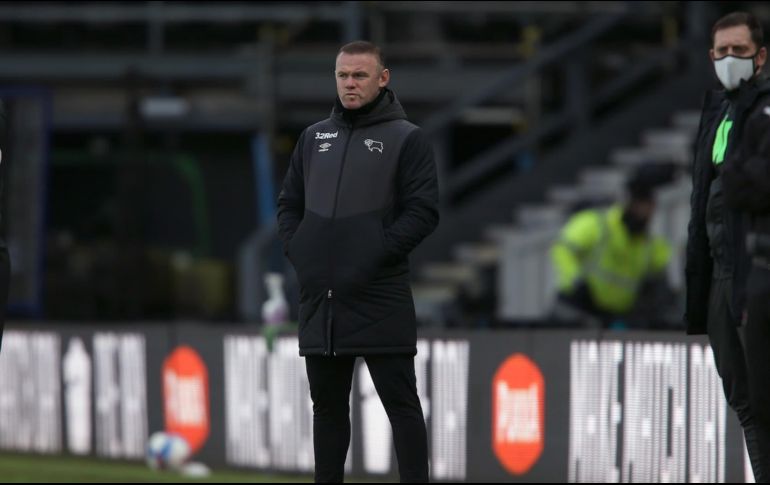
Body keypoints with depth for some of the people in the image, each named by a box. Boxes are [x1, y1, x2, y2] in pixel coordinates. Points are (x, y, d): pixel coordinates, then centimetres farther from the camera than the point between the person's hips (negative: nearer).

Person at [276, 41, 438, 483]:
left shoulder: (407, 139, -1)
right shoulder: (314, 137, 15)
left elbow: (423, 211, -8)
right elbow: (290, 204, 19)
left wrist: (378, 255, -15)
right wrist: (298, 251, 3)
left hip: (380, 298, -5)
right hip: (319, 297, 5)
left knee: (401, 404, -4)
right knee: (328, 406, 11)